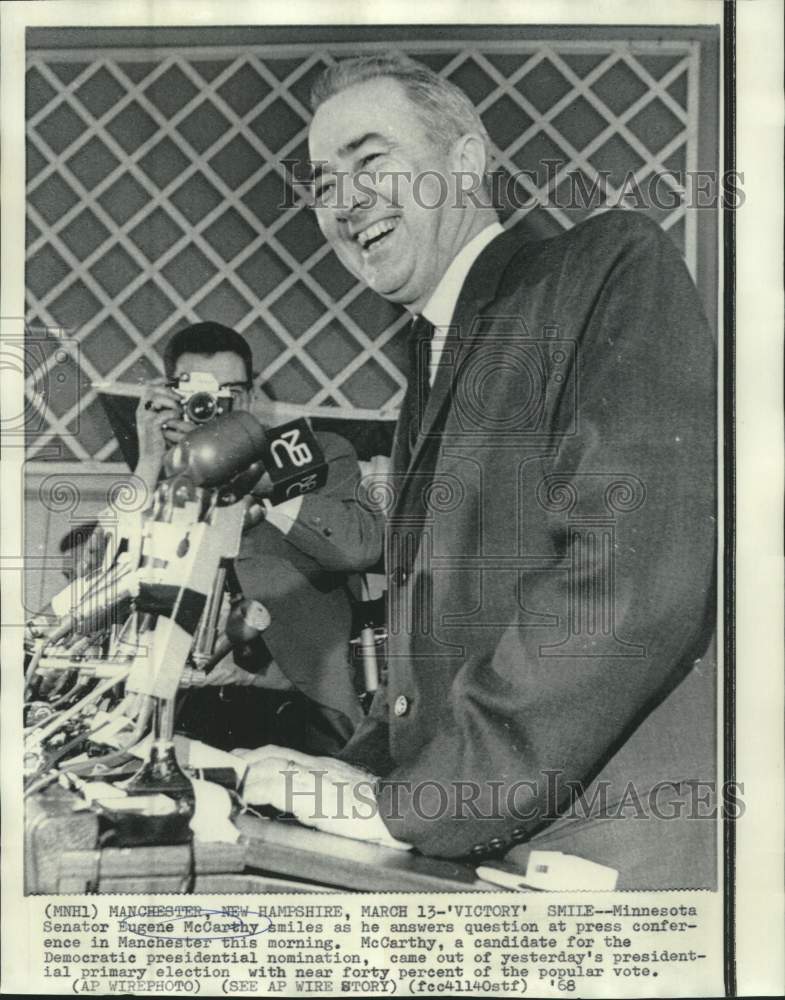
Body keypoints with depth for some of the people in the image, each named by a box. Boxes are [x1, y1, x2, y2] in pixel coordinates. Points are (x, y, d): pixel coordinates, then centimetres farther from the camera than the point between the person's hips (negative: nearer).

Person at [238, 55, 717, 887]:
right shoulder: (434, 367, 17)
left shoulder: (612, 265, -7)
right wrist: (360, 773, 1)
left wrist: (406, 802, -16)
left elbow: (640, 578, -21)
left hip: (618, 849, -6)